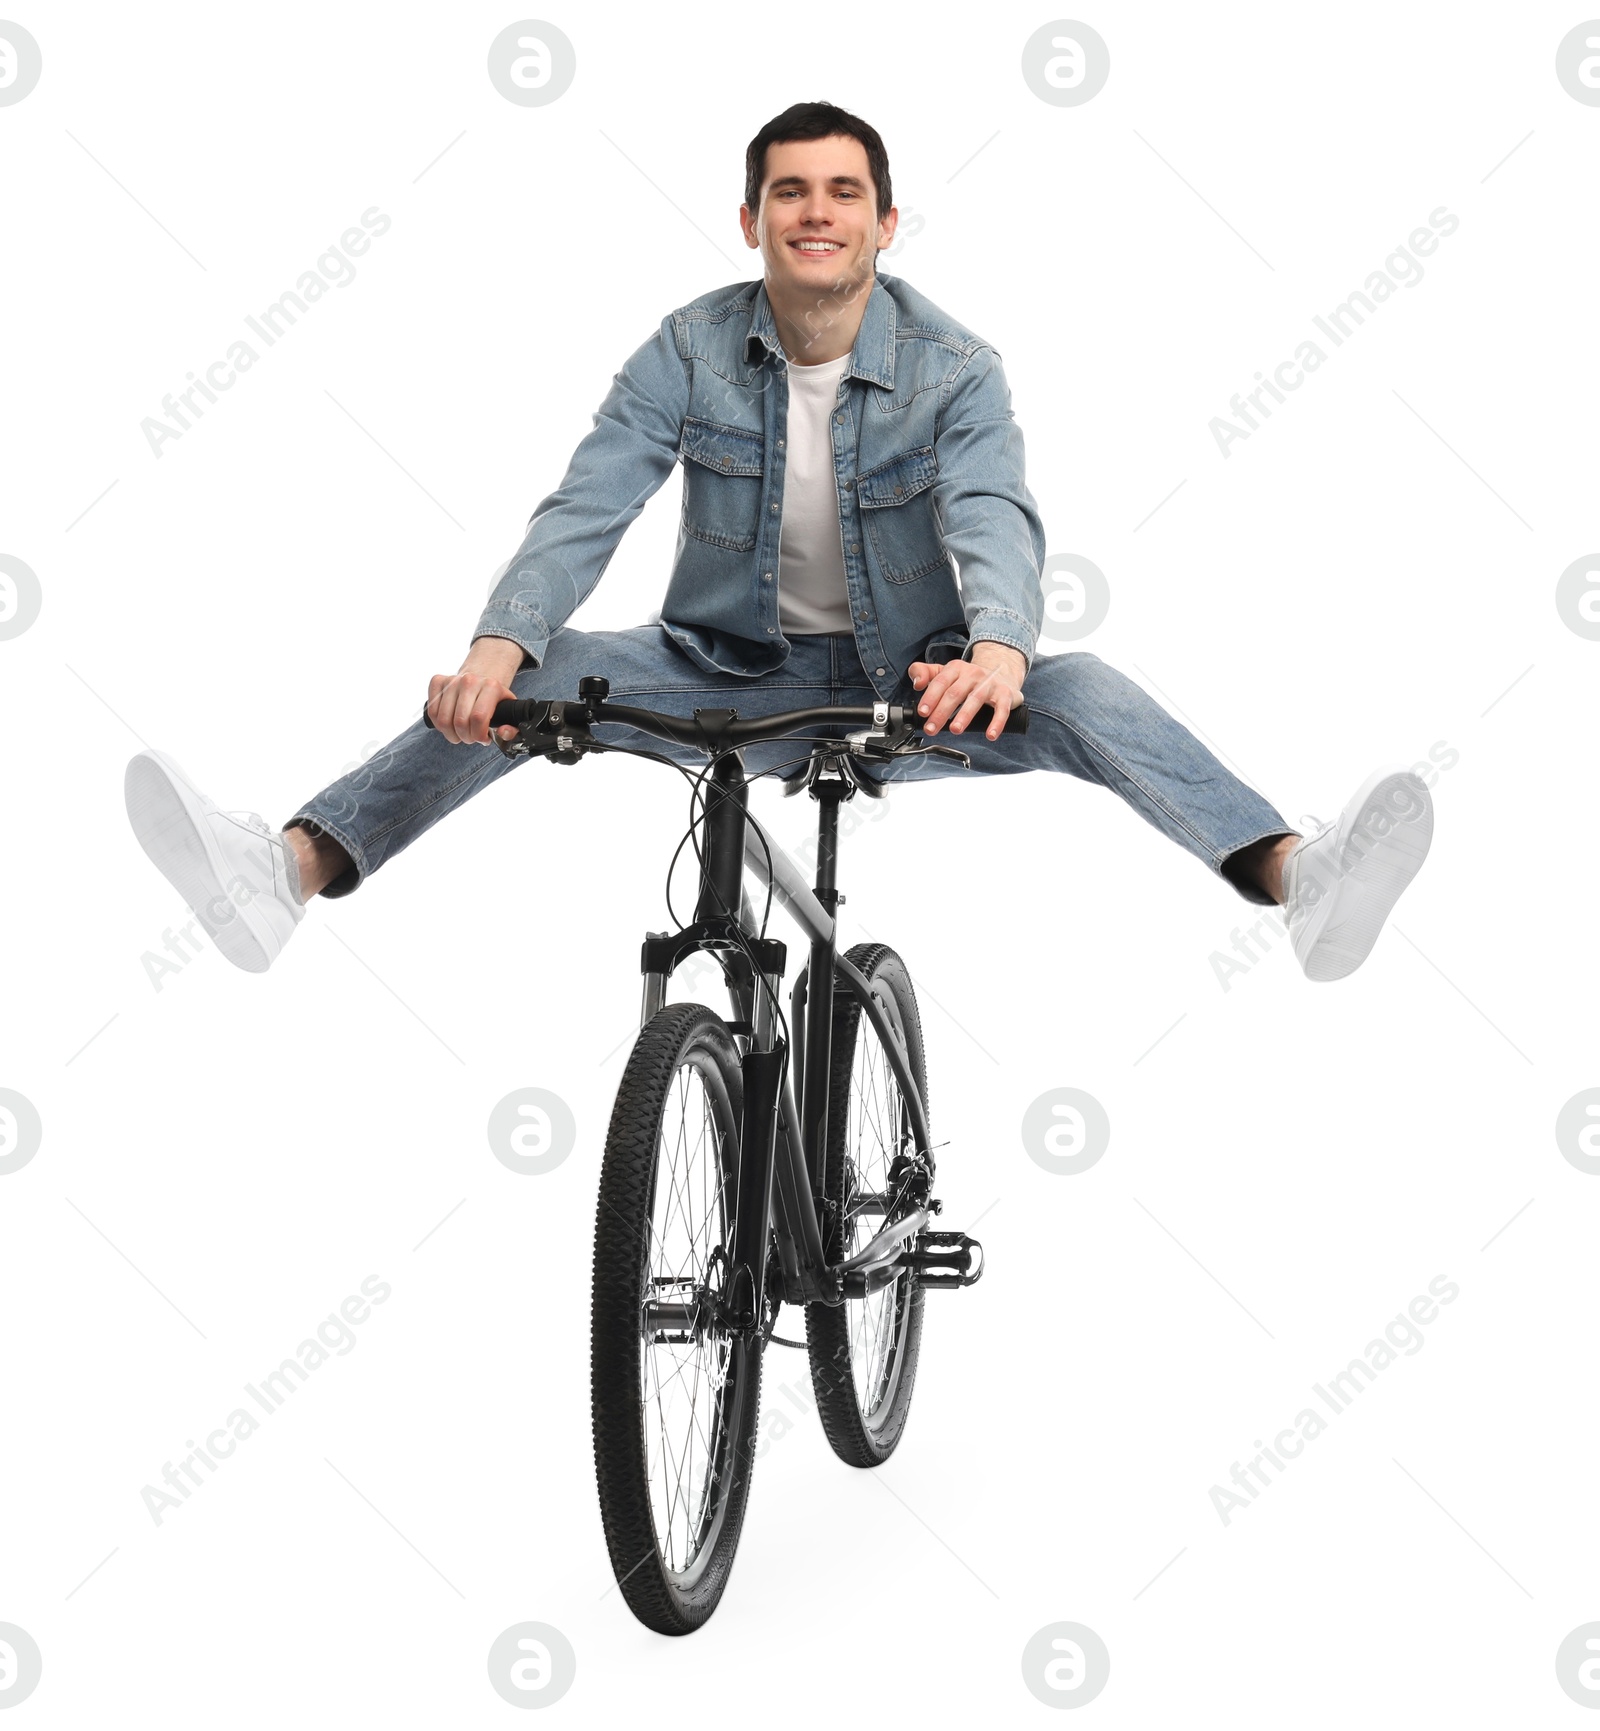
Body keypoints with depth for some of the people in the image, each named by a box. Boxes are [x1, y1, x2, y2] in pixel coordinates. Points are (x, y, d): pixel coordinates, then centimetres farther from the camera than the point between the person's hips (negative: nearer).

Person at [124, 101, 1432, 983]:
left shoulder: (954, 367, -10)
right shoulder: (689, 352, -7)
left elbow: (993, 516, -28)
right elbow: (587, 508, -18)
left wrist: (997, 645, -52)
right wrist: (502, 644, -38)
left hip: (904, 681, -1)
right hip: (724, 672, 2)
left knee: (1081, 693, -29)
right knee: (518, 687, -21)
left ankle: (1301, 880, -47)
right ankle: (289, 871, -36)